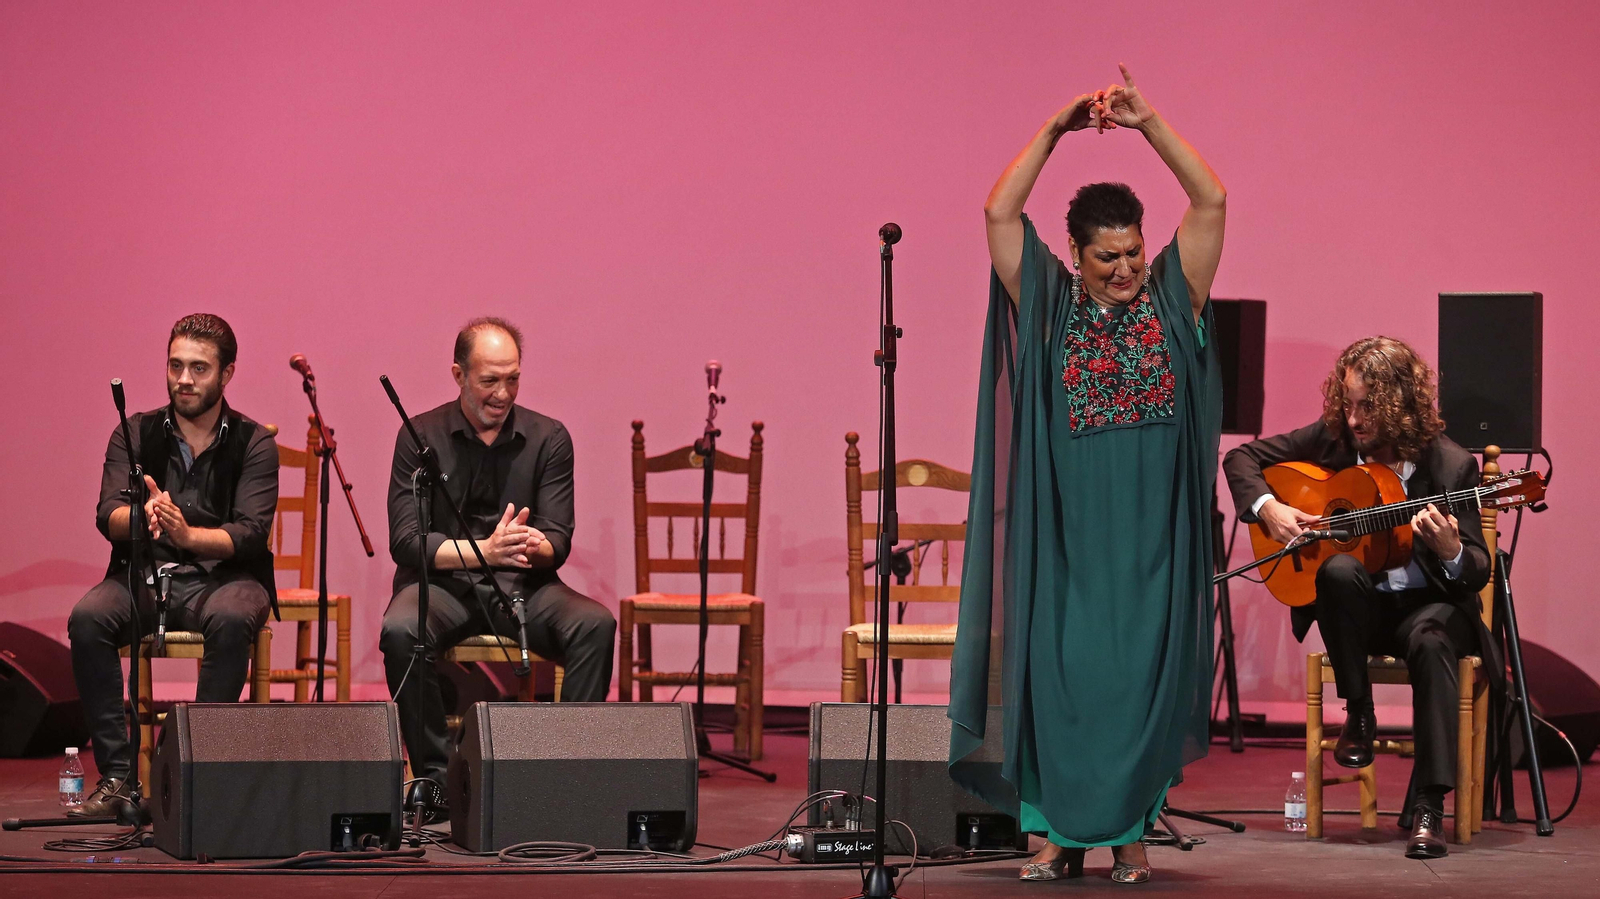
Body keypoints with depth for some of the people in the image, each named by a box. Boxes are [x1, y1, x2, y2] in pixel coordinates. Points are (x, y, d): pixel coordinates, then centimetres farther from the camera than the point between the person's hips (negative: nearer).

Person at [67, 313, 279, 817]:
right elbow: (108, 515, -6)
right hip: (144, 576, 2)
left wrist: (188, 534, -32)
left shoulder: (252, 444, 2)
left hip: (222, 578, -2)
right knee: (87, 619, -29)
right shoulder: (135, 435, 8)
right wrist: (142, 515, -32)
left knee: (232, 619, -37)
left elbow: (250, 533, -11)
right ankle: (117, 775, -26)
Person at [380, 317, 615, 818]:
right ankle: (433, 772, -21)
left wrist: (534, 546, -28)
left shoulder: (548, 438, 4)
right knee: (400, 630, -35)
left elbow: (558, 542, -1)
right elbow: (406, 542, -9)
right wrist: (484, 551, -26)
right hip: (443, 582, -2)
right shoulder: (421, 435, -1)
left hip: (523, 586, 2)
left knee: (595, 624, -28)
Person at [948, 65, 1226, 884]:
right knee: (1061, 675, -1)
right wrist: (1055, 130, -6)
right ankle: (1059, 831, 5)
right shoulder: (1051, 303, 6)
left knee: (1141, 677, 0)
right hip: (1067, 531, 0)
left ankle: (1128, 830, 7)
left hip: (1152, 534, 0)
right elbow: (999, 212, -3)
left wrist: (1150, 124, -8)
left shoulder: (1172, 297, 6)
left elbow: (1211, 202, -4)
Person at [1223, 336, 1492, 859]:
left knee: (1432, 642, -37)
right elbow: (1242, 459, 7)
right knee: (1339, 569, -33)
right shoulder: (1331, 439, -3)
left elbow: (1479, 571, -11)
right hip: (1359, 606, 2)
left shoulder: (1451, 466, -11)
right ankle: (1358, 717, -15)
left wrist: (1450, 550, -34)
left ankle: (1429, 806, -39)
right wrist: (1267, 508, -12)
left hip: (1428, 603, -2)